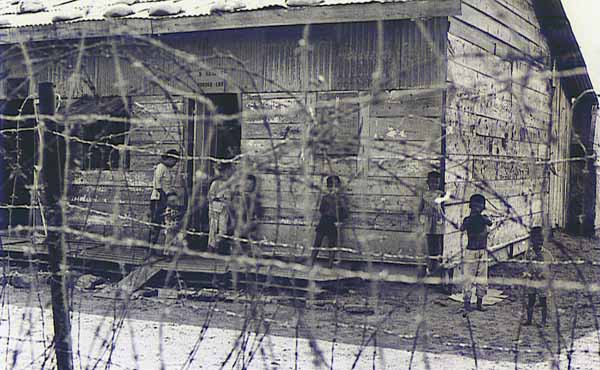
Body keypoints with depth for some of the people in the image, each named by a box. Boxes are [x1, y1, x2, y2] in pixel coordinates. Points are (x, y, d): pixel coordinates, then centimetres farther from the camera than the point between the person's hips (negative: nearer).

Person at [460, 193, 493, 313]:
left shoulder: (484, 218, 3)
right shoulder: (467, 219, -1)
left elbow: (490, 223, -20)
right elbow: (462, 228, -21)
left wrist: (480, 214, -34)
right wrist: (471, 217, -31)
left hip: (483, 252, 2)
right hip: (470, 251, -2)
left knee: (482, 278, 5)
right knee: (468, 278, -7)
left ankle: (480, 302, 13)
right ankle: (467, 303, -5)